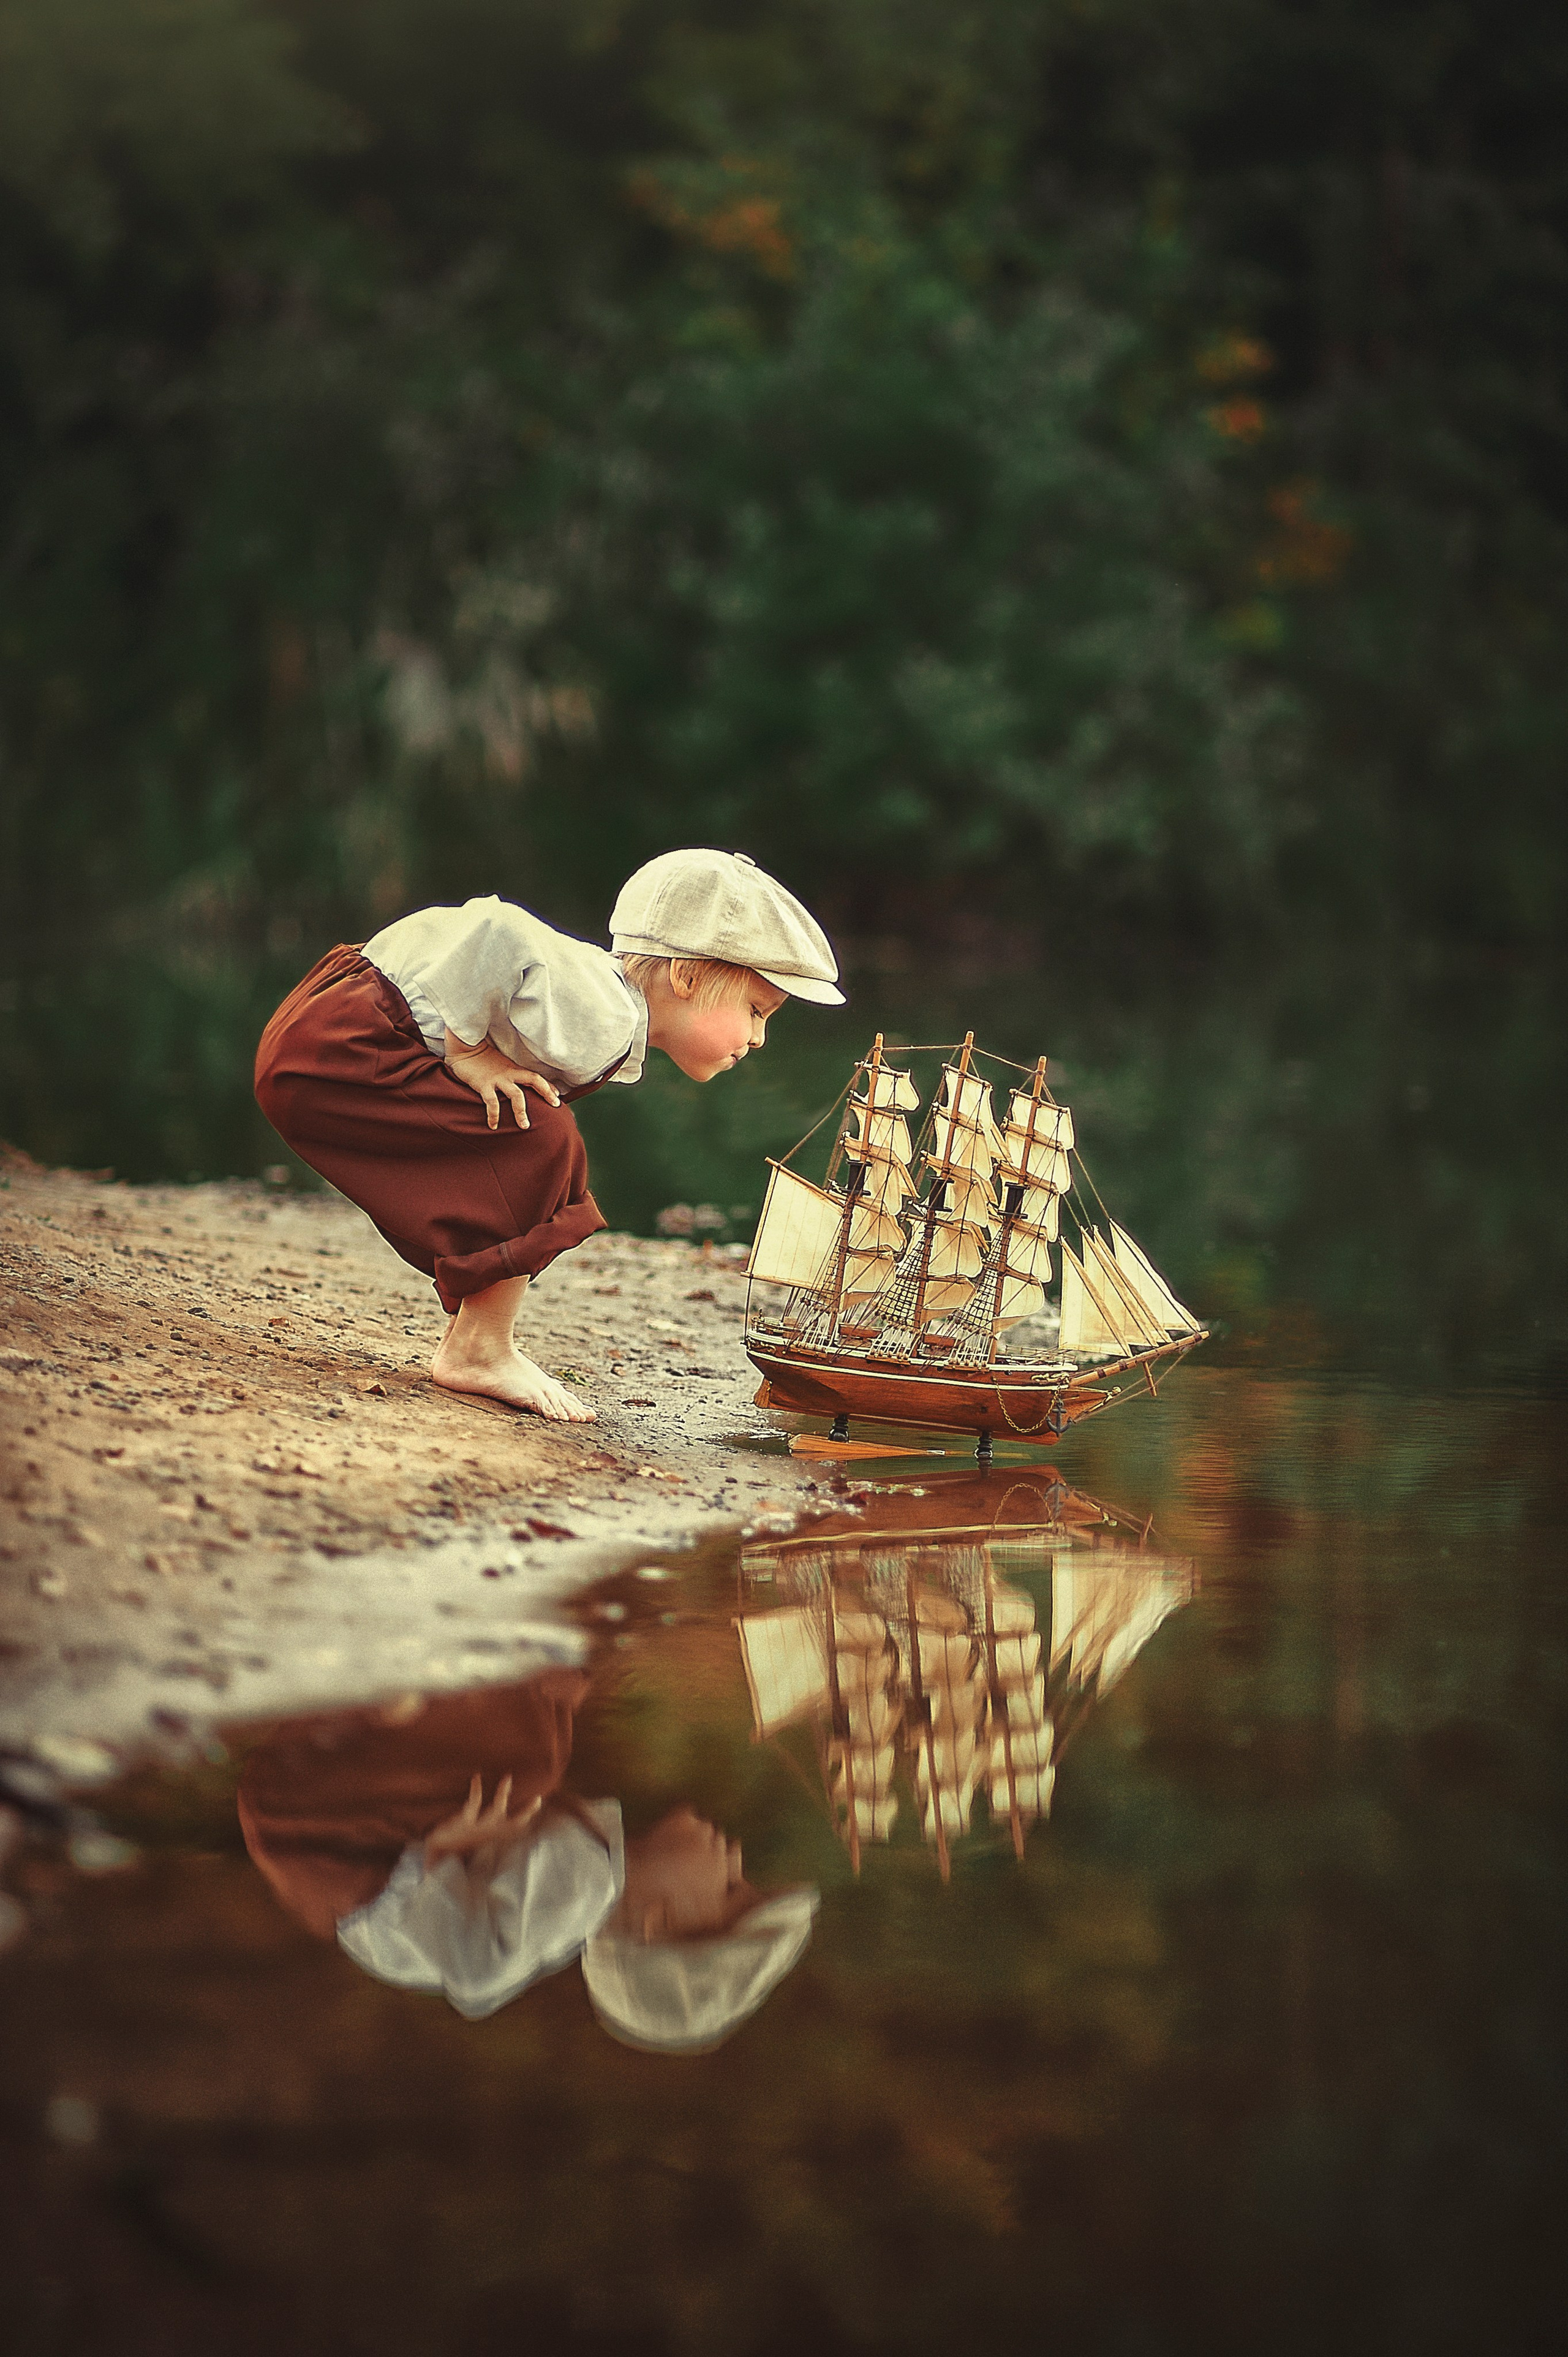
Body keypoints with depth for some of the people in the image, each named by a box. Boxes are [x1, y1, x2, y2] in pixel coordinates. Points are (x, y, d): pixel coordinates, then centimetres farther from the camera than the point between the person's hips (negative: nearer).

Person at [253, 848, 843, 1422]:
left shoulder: (613, 1029, 8)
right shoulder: (599, 1025, -23)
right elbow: (493, 933, -34)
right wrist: (466, 1053, -23)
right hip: (334, 1046, -10)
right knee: (540, 1142, -18)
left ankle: (468, 1337, 19)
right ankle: (477, 1350, -10)